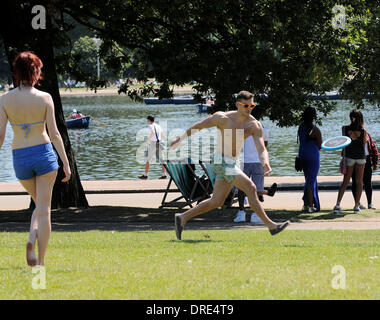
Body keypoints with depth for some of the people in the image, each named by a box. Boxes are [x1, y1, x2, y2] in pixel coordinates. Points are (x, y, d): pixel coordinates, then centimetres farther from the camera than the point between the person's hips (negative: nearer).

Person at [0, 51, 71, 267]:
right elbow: (54, 133, -7)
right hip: (44, 153, -2)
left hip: (20, 158, 2)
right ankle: (41, 260, 1)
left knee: (41, 204, 22)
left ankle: (32, 239, -5)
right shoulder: (45, 98, -7)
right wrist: (66, 163, -1)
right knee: (44, 208, 5)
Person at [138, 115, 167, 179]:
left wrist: (149, 139, -18)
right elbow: (162, 135, 18)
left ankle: (145, 175, 3)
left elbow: (153, 132, -28)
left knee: (147, 159, 3)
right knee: (160, 159, 7)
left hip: (152, 143, -7)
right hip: (159, 144, 7)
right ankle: (164, 174, 0)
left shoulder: (150, 126, -8)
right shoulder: (158, 126, 14)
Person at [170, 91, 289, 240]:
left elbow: (261, 149, -12)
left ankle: (183, 218, 26)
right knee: (250, 187, -17)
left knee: (216, 201, 13)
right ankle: (270, 225, -14)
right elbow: (198, 125, 0)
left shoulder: (255, 125, -4)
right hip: (221, 162, -7)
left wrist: (265, 163, -34)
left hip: (231, 164, 7)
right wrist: (181, 139, 9)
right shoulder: (223, 118, -13)